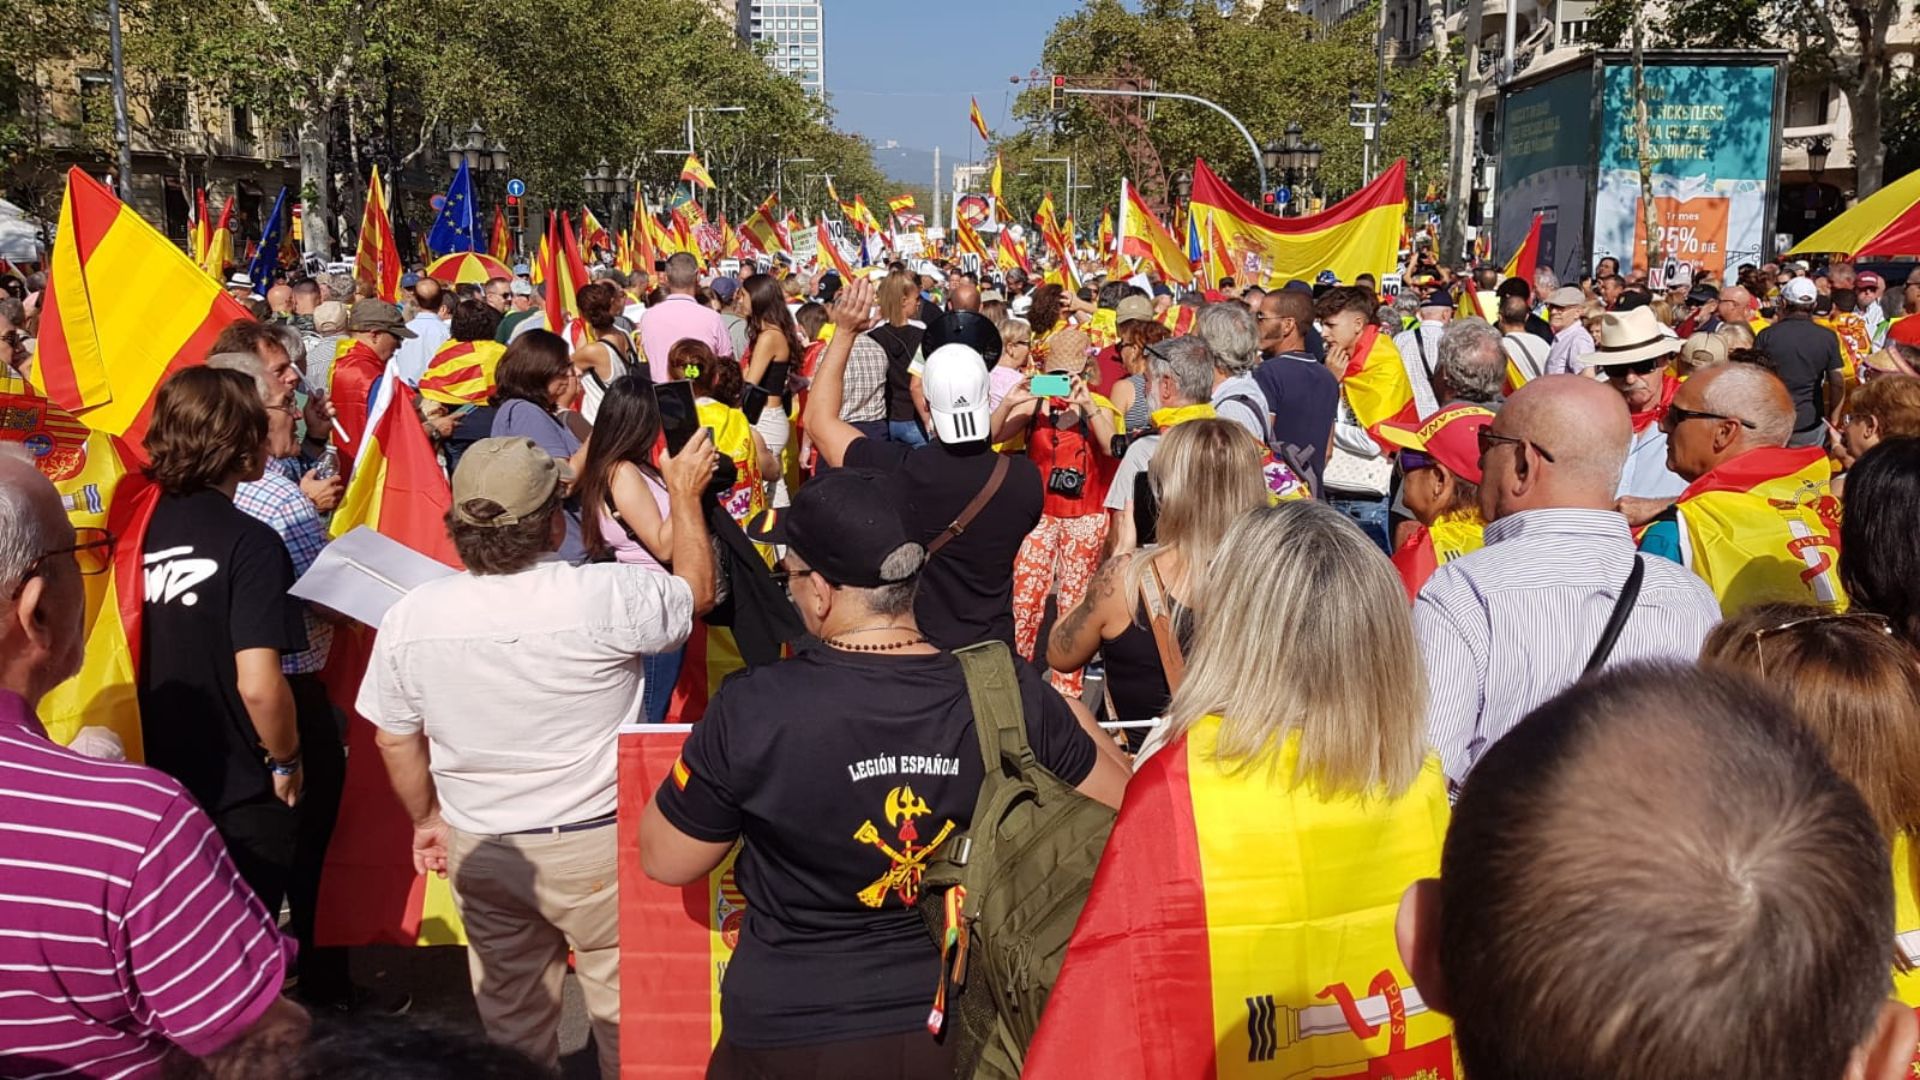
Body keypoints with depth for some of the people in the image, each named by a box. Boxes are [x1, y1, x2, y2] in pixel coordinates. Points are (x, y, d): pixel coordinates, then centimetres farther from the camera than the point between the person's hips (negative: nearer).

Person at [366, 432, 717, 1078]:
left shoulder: (411, 617, -11)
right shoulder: (605, 597, -22)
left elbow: (393, 739, 2)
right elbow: (696, 591, -2)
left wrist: (427, 819, 19)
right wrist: (684, 493, 10)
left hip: (480, 849, 4)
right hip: (596, 845, -3)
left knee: (510, 1017, 21)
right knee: (626, 1010, 15)